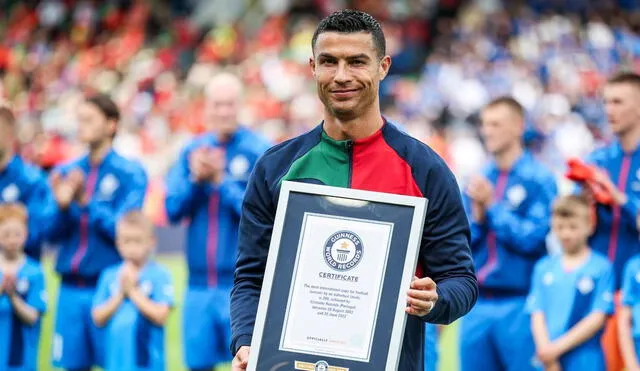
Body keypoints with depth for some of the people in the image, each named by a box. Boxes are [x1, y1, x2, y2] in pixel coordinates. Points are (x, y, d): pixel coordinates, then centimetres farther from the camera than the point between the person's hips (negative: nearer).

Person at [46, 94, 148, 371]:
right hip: (70, 288, 5)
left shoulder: (130, 173, -3)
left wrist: (86, 202, -21)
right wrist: (61, 205, -13)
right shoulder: (66, 172, 10)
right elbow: (52, 233, 6)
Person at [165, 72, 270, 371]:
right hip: (199, 283, 4)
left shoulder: (259, 151, -5)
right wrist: (195, 179, -12)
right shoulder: (192, 151, 8)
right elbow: (173, 210, 4)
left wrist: (221, 181, -16)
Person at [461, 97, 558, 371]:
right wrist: (477, 214, -7)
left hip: (518, 304, -5)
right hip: (477, 305, 5)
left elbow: (533, 238, -12)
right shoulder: (477, 180, 12)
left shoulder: (538, 179, -4)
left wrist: (492, 206, -9)